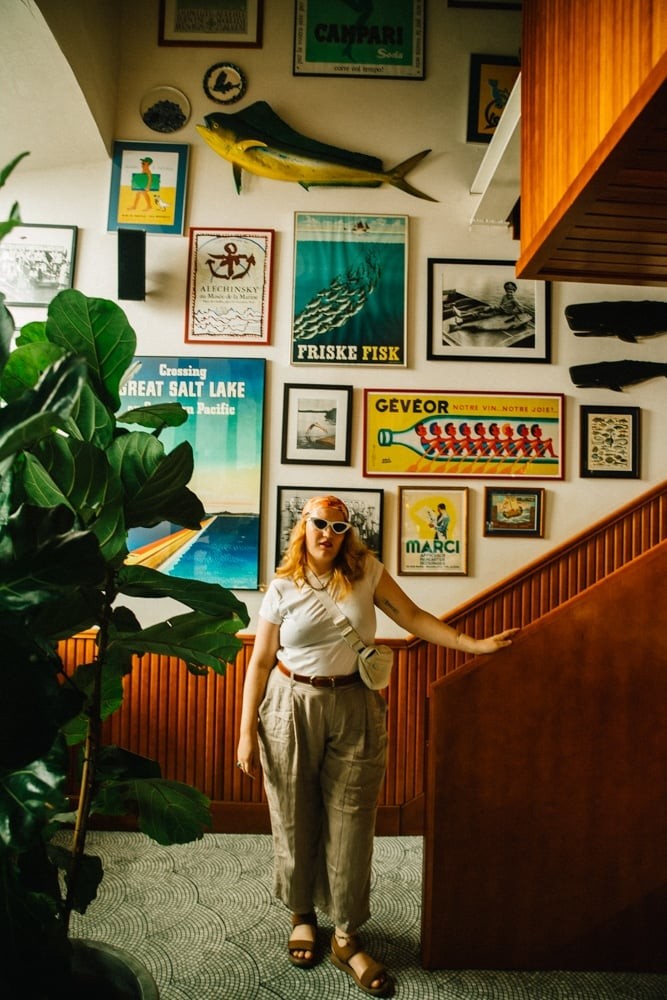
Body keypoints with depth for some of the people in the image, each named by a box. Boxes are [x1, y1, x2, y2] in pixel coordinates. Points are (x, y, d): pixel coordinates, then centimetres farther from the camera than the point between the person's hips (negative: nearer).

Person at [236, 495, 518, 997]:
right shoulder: (282, 588, -4)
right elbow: (261, 661, -1)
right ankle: (303, 916, 38)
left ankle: (347, 938, 26)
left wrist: (474, 644, -7)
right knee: (295, 820, 12)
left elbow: (413, 617, 1)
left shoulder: (366, 571, -2)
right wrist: (247, 732, -2)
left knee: (351, 826, 7)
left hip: (355, 710, 1)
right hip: (291, 709, 0)